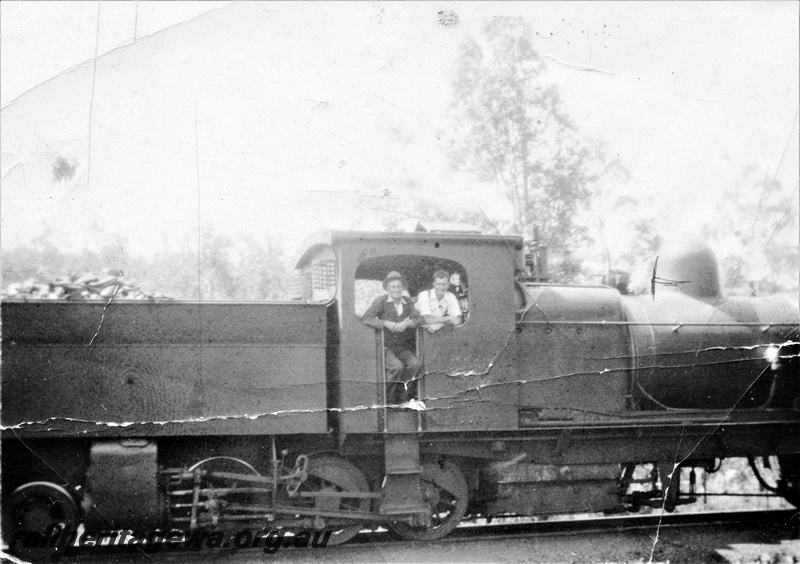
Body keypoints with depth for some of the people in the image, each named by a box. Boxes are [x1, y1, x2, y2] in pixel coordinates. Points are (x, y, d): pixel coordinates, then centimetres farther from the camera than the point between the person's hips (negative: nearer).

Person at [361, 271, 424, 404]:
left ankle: (405, 395, -7)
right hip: (385, 347, -4)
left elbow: (419, 318, 4)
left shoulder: (407, 302, 11)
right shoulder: (381, 301, -2)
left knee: (416, 364, -22)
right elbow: (365, 318, -12)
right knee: (397, 366, -30)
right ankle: (389, 397, -11)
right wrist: (386, 323, -21)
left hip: (402, 348, 4)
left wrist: (408, 323, -18)